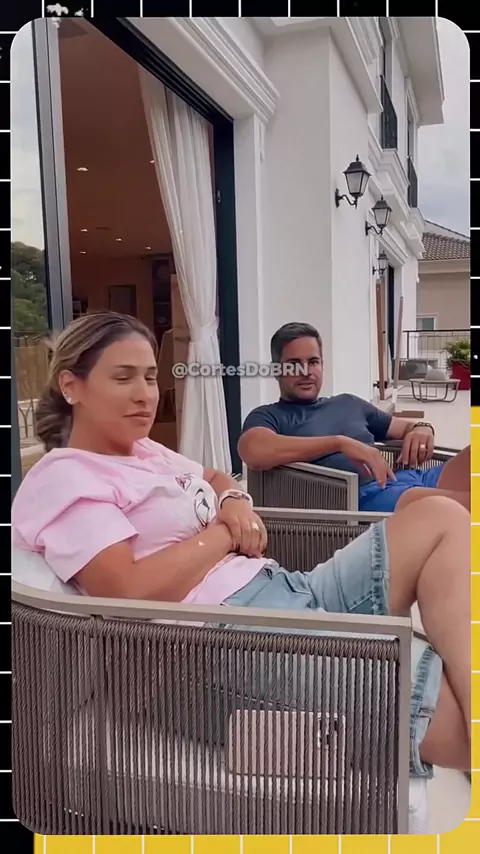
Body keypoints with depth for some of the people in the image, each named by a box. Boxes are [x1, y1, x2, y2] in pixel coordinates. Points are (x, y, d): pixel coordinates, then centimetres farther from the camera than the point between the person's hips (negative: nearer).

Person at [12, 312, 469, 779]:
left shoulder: (147, 453, 22)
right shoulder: (62, 480, -6)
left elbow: (216, 478, 38)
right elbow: (133, 593, -20)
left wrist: (235, 502, 11)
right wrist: (225, 531, -6)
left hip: (288, 589, 10)